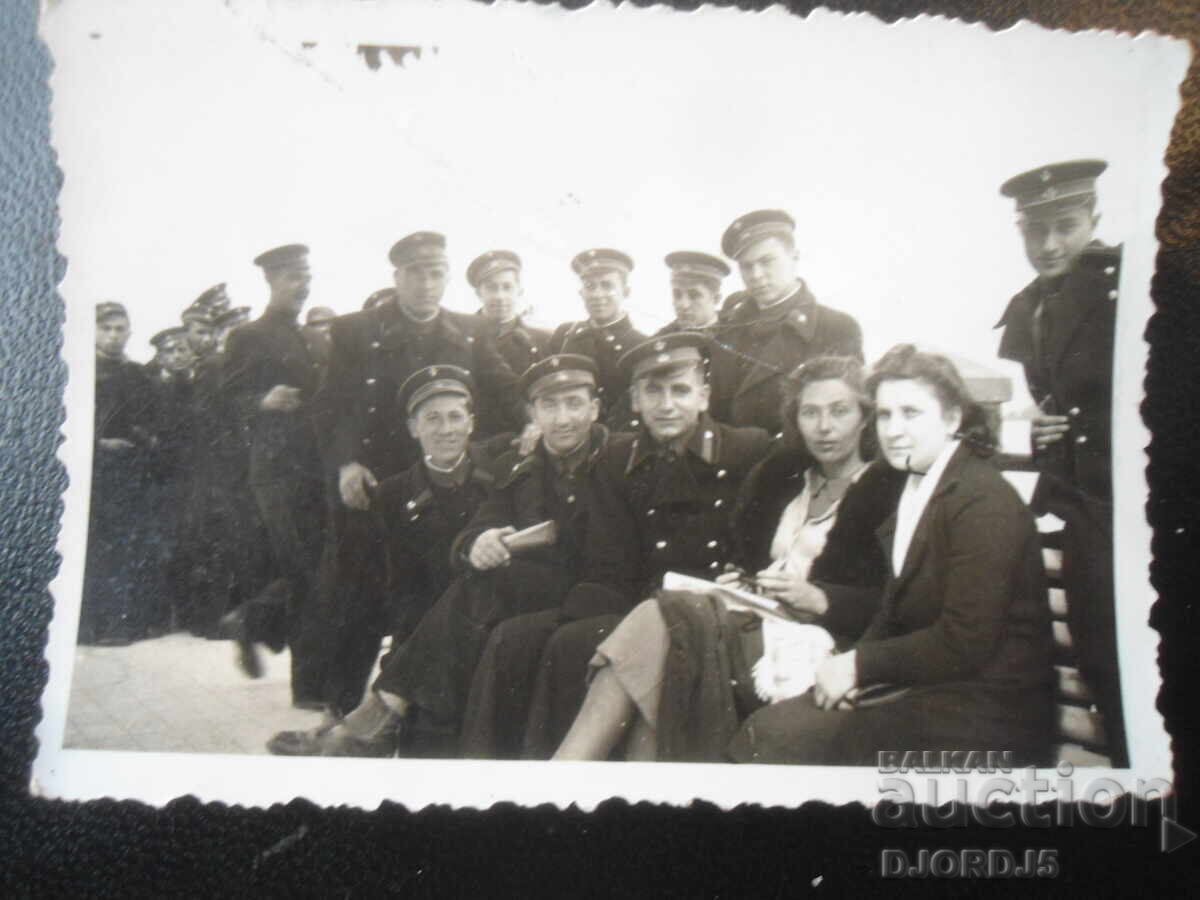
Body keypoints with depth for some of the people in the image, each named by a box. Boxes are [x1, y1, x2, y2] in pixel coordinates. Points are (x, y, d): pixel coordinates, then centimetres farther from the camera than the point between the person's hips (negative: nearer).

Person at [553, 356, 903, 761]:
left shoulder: (889, 489, 4)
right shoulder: (775, 477, 23)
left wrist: (818, 598, -16)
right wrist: (735, 581, 4)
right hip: (757, 622, 6)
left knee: (660, 620, -26)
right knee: (658, 621, -27)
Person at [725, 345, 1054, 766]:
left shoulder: (984, 502, -14)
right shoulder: (914, 491, 13)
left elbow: (964, 643, -19)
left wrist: (859, 664, -11)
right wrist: (846, 667, -4)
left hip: (983, 711, -8)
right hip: (918, 685, 8)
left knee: (777, 737, -20)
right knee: (765, 725, -10)